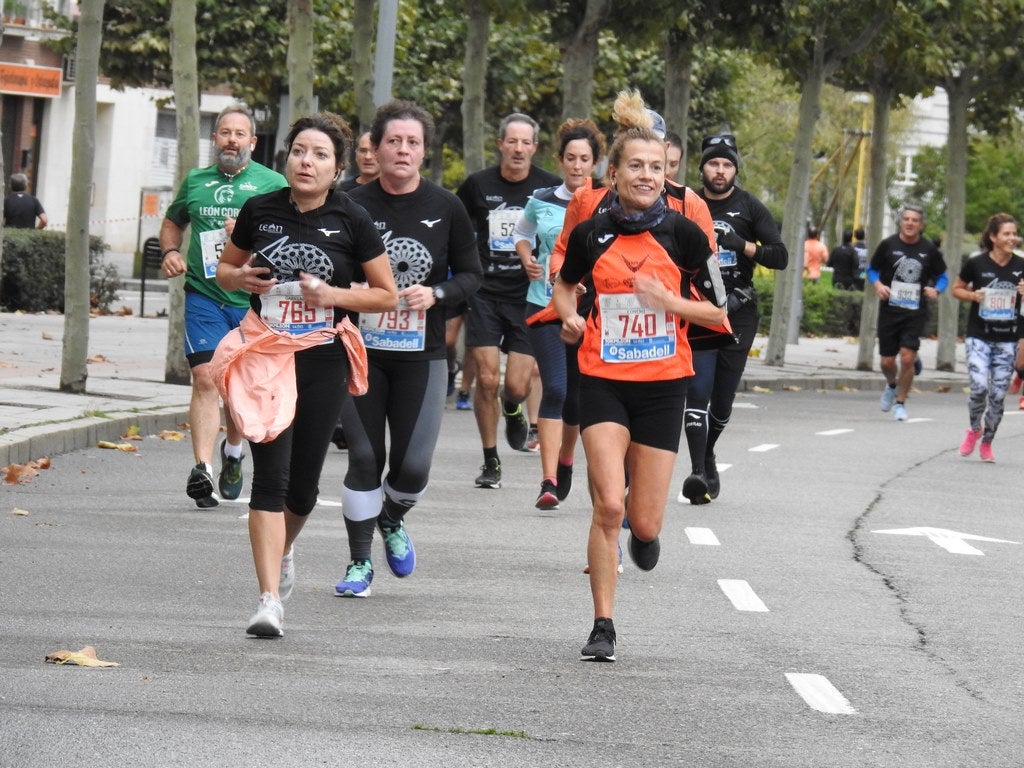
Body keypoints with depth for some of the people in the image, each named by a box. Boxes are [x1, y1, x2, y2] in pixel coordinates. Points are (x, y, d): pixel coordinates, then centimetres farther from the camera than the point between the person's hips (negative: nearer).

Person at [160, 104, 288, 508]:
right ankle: (202, 468, -19)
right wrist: (170, 251, 6)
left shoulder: (272, 183, 3)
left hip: (253, 299, -1)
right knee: (205, 378, -13)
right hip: (204, 295, 1)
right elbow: (172, 222, 26)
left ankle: (233, 451, 37)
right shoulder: (195, 182, 11)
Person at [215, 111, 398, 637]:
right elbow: (225, 269, 17)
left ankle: (283, 548, 42)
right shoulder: (260, 211, 1)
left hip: (324, 363, 0)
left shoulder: (352, 221, -3)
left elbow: (388, 296, 3)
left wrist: (333, 295, -13)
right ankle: (269, 600, -13)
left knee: (303, 482, 9)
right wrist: (241, 278, -7)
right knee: (270, 476, -11)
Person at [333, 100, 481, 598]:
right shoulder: (354, 207, -4)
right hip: (362, 351, -1)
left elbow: (471, 275, 7)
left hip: (422, 355, 1)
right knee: (364, 457, 0)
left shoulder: (445, 209, 0)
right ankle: (359, 562, 15)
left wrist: (435, 293, -11)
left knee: (413, 464, -4)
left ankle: (392, 521, 31)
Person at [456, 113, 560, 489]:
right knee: (486, 379, -6)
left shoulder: (551, 188, -2)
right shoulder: (478, 185, 0)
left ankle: (512, 410, 32)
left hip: (528, 296, 0)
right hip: (485, 294, 1)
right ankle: (490, 461, 10)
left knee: (518, 386, -7)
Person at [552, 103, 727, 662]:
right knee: (607, 507, -14)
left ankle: (643, 524, 39)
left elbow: (717, 310, 1)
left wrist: (667, 300, -15)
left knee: (643, 524, 0)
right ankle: (602, 626, -3)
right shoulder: (591, 234, -1)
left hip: (662, 385, 0)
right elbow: (563, 284, 19)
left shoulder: (683, 233, -5)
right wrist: (569, 317, -1)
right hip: (603, 382, 0)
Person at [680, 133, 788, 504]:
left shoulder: (749, 207, 4)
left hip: (738, 311, 1)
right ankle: (698, 471, -19)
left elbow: (780, 256, -2)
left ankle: (707, 455, 31)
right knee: (698, 392, -14)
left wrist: (744, 246, -17)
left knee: (723, 397, 7)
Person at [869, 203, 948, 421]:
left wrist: (935, 289, -9)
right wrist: (878, 285, -10)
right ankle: (892, 386, 40)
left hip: (916, 312, -1)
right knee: (887, 361, 5)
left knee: (907, 358, -12)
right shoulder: (888, 245, -2)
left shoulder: (929, 250, 0)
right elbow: (872, 270, 10)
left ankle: (900, 402, 7)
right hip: (889, 310, 1)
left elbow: (942, 276, 11)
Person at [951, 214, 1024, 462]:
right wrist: (973, 295, -12)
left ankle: (987, 443, 22)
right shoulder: (976, 263, -6)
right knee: (979, 387, -17)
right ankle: (974, 428, 13)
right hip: (979, 337, -2)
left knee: (998, 394, 4)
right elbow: (956, 289, 8)